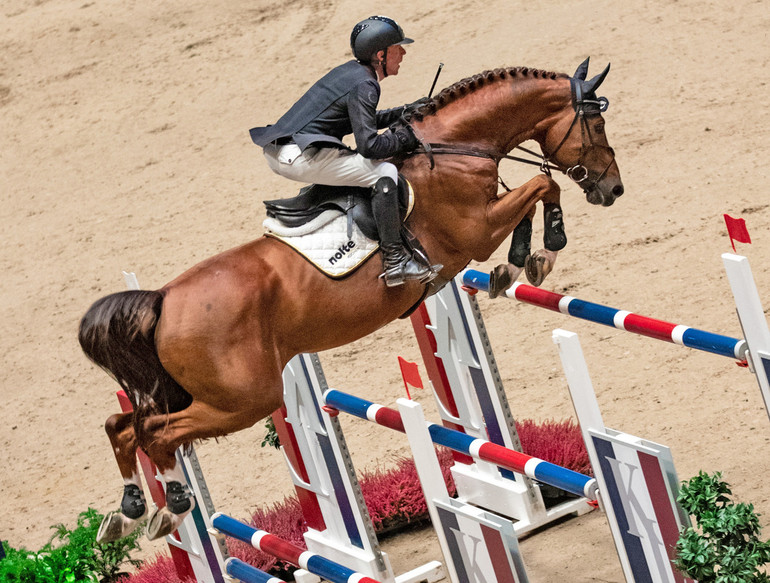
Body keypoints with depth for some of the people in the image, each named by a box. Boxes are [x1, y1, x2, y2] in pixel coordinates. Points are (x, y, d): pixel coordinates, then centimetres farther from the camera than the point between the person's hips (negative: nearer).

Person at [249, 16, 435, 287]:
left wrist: (406, 113, 26)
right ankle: (395, 259, -15)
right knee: (383, 172, -13)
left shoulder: (349, 72, 17)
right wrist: (404, 137, -3)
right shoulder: (364, 85, -11)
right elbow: (369, 145, -19)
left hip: (277, 152, 11)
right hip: (300, 157, -11)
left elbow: (361, 122, 33)